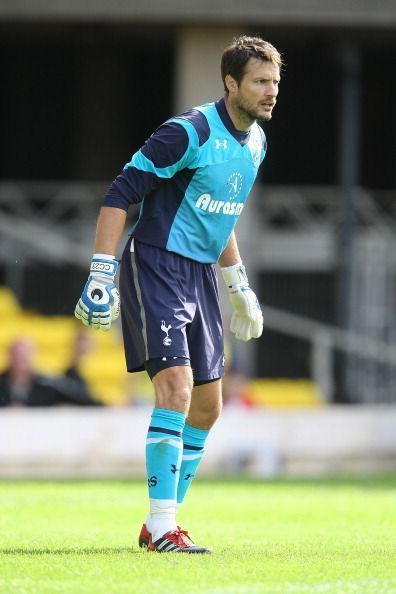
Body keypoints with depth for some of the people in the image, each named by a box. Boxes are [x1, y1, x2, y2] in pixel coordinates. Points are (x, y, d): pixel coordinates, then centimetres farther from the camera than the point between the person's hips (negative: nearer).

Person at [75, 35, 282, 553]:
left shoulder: (255, 141, 10)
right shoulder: (191, 132, -17)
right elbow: (120, 194, -17)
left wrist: (239, 287, 26)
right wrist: (101, 275, -23)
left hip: (200, 275, 9)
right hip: (155, 266, -9)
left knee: (206, 404, 8)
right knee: (177, 387, -20)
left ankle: (161, 524, 19)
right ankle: (161, 525, -18)